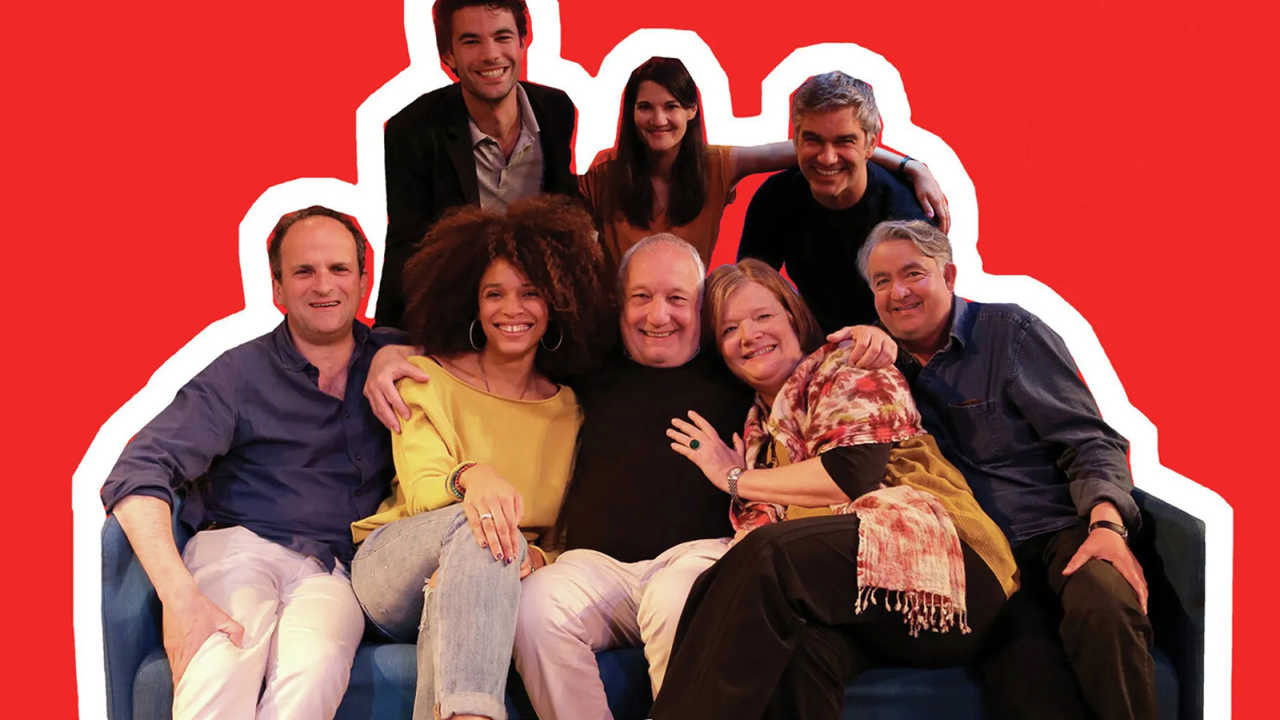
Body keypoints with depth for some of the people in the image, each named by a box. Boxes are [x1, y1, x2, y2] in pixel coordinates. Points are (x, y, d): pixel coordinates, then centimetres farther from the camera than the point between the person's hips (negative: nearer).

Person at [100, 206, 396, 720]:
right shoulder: (240, 374, 3)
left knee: (315, 670, -36)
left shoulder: (388, 364, 14)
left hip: (332, 568, 2)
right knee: (222, 668, -37)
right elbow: (138, 475, -7)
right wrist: (178, 595, -24)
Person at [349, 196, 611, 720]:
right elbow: (420, 491, -7)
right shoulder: (428, 377, 8)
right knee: (478, 522, -36)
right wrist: (471, 476, -32)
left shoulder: (570, 412, 13)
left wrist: (531, 558, -19)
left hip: (499, 584, 1)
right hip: (394, 567, -1)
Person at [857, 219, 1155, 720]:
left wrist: (1107, 525, -21)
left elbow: (1088, 443, -2)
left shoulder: (1009, 331, 3)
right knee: (1020, 657, -33)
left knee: (1105, 607, -36)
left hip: (1057, 532, -1)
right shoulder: (887, 362, 15)